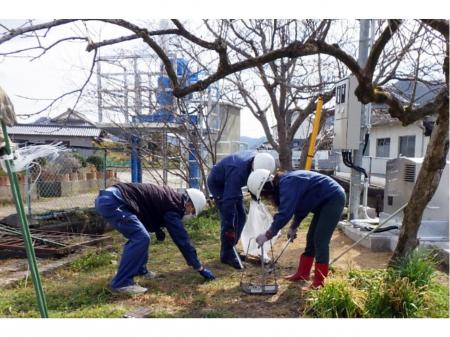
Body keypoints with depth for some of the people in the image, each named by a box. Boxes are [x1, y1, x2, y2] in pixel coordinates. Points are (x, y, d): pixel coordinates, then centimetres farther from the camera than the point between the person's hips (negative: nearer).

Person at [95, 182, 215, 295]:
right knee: (141, 238, -14)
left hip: (107, 197, 11)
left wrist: (158, 229, 12)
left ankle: (140, 270, 32)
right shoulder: (173, 206, -10)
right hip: (112, 202, -11)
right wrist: (200, 268, -2)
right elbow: (182, 239, -9)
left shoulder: (170, 197, 17)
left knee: (137, 235, 21)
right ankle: (121, 283, -8)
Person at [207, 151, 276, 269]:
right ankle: (227, 255, -3)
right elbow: (229, 200, -39)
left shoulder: (257, 159, -18)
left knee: (241, 216, 5)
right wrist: (230, 227, -37)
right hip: (217, 183, -8)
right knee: (228, 218, -15)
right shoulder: (238, 171, -41)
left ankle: (230, 249, 17)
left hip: (230, 183, 8)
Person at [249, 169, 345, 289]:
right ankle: (303, 274, 23)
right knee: (311, 238, 13)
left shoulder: (287, 184, -27)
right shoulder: (285, 184, 4)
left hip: (334, 198, -10)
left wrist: (267, 235, -24)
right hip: (325, 201, 10)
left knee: (320, 240, -10)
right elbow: (300, 206, 16)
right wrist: (293, 227, 16)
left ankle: (319, 283, -2)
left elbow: (284, 214, -31)